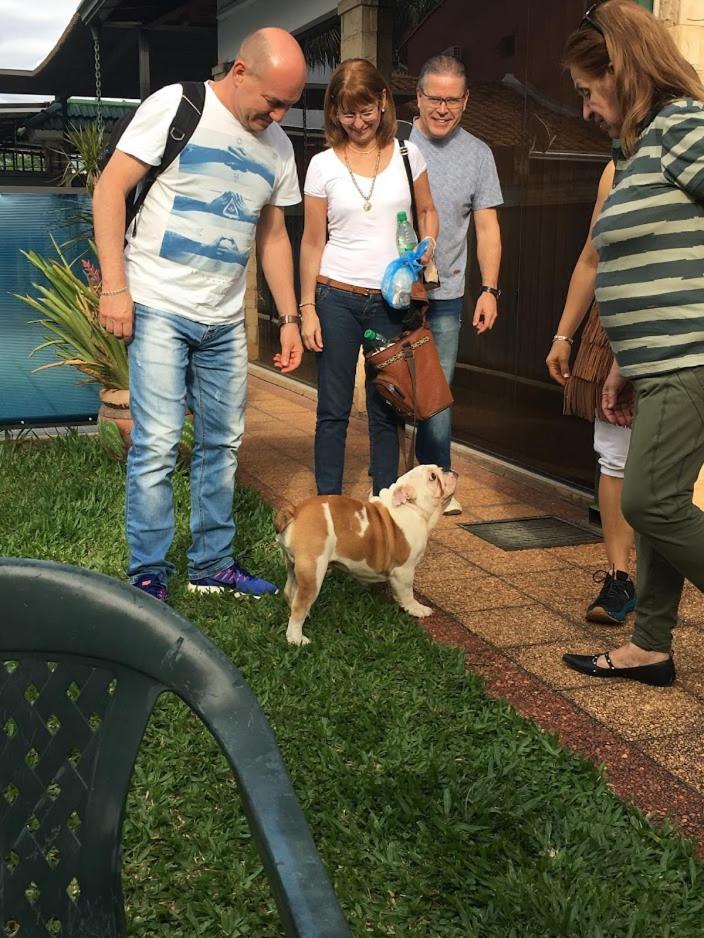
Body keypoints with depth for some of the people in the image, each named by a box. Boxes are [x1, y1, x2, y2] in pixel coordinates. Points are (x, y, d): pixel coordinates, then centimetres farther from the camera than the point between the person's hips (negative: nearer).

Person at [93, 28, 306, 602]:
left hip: (225, 322, 6)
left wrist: (290, 318, 14)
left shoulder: (278, 146, 11)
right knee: (157, 445, -8)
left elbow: (273, 237, 19)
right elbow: (110, 190, -8)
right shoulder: (176, 107, -7)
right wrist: (114, 288, -14)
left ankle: (212, 565, 23)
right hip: (160, 310, -6)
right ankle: (148, 575, 5)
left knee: (222, 444, 10)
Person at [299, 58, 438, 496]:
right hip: (337, 297, -1)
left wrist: (427, 244, -4)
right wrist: (307, 309, -1)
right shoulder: (323, 165, 1)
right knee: (334, 410, 4)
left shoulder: (406, 154, 4)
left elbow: (427, 211, 17)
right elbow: (313, 242, 3)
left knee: (386, 411, 8)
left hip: (391, 300, 1)